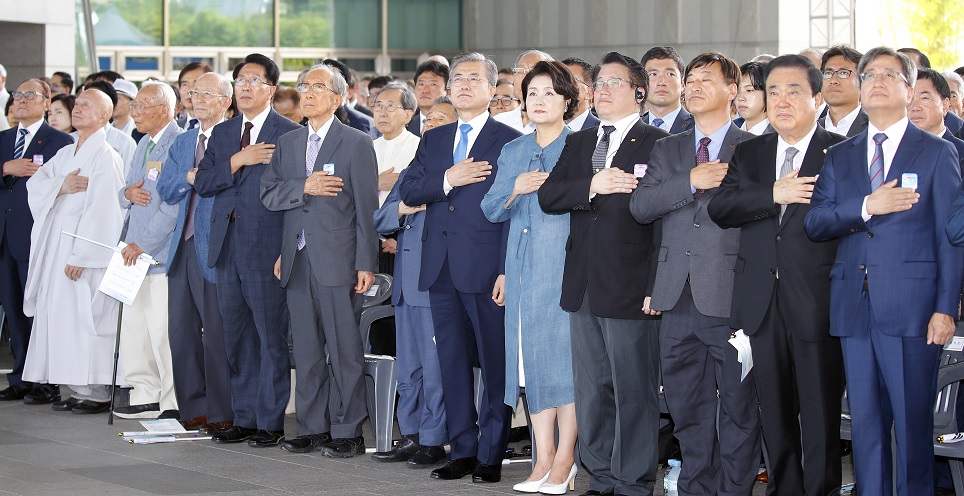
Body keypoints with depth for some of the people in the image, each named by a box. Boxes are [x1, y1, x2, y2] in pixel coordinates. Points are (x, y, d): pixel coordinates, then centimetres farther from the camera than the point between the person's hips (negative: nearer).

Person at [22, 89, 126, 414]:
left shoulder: (105, 157, -9)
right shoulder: (66, 154, 16)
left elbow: (100, 210, -15)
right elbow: (36, 183, 8)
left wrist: (80, 255, -20)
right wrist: (62, 186, -13)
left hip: (86, 251, -8)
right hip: (57, 247, 8)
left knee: (84, 315, -8)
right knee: (60, 313, 7)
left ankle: (98, 393, -3)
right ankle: (78, 390, 12)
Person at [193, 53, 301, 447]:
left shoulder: (289, 134, -3)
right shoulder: (222, 134, 16)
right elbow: (202, 183, 6)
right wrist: (238, 161, -9)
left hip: (266, 248, -6)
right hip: (227, 248, 6)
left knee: (271, 337, -2)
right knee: (237, 337, 11)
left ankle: (271, 422, 3)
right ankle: (244, 418, 18)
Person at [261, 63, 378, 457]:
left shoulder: (357, 143, -1)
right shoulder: (287, 143, 16)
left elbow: (366, 207, -5)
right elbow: (268, 193, 8)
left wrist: (366, 264, -10)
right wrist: (304, 187, -11)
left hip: (338, 259, -5)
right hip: (297, 259, 5)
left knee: (345, 349, -3)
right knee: (306, 349, 9)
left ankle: (347, 432, 2)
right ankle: (312, 428, 16)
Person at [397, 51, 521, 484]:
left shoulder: (510, 141, -1)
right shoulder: (432, 140, 17)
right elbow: (407, 192, 6)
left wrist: (508, 270, -14)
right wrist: (446, 180, -11)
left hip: (486, 267, -6)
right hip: (441, 269, 6)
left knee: (495, 363, -2)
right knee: (452, 362, 9)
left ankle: (491, 455, 4)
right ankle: (462, 450, 16)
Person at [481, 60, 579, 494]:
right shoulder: (513, 152, 17)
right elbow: (491, 210, 11)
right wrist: (515, 188, -5)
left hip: (566, 264, -5)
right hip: (524, 267, 5)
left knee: (565, 353, -7)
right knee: (531, 357, 4)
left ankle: (564, 459, -1)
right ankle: (543, 458, 8)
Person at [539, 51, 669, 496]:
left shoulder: (658, 144, -3)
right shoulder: (578, 143, 17)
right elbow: (547, 196, 5)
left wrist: (657, 287, -15)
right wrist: (592, 186, -13)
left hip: (630, 288, -6)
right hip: (583, 288, 6)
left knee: (634, 392, -2)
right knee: (590, 391, 11)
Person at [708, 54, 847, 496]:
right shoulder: (749, 153, 13)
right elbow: (719, 208, -2)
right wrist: (774, 193, -14)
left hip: (816, 304, -5)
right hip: (761, 305, 5)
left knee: (820, 415, -1)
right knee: (775, 413, 11)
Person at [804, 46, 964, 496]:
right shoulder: (839, 157, 16)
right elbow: (814, 223, 5)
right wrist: (866, 207, -11)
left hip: (911, 307, -4)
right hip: (855, 307, 4)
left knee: (913, 422, -3)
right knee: (865, 421, 6)